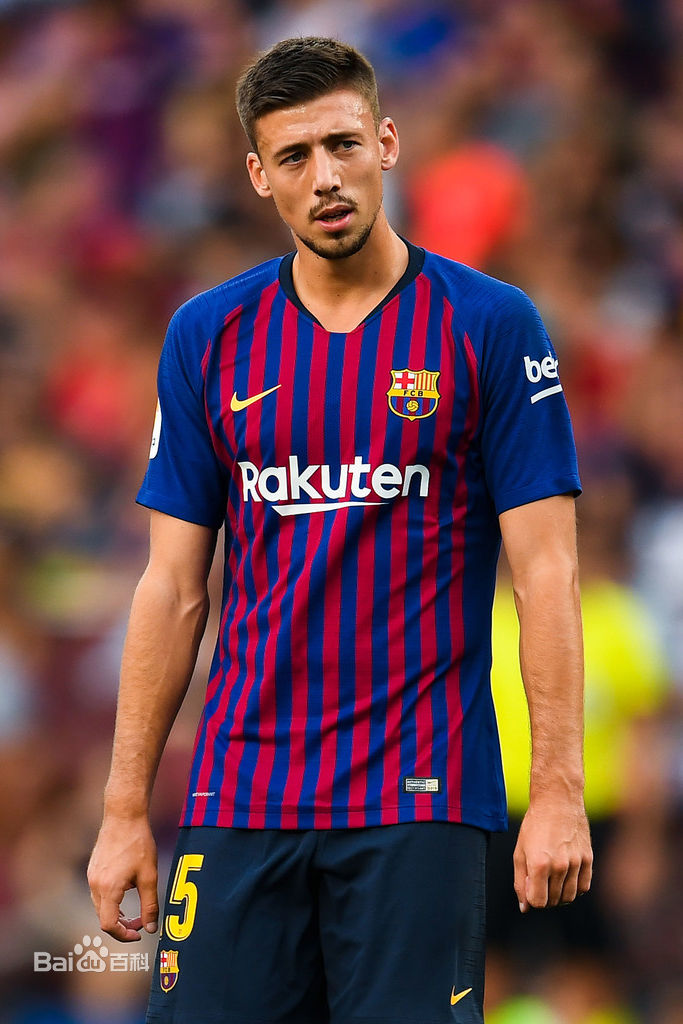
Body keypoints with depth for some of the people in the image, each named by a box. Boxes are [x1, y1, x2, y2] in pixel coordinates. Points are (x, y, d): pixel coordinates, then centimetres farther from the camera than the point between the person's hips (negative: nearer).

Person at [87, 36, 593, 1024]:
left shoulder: (491, 327, -1)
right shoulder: (208, 337, 8)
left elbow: (546, 570, -4)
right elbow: (175, 588, 10)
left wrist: (559, 792, -11)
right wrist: (124, 810, 5)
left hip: (421, 795, -3)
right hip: (242, 796, 3)